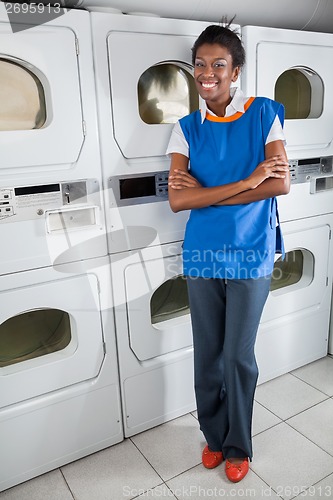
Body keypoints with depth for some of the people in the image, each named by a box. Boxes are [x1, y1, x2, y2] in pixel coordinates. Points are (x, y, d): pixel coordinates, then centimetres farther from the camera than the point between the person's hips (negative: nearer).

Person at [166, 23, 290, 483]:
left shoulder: (264, 115, -1)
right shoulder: (187, 128, 3)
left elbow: (281, 183, -13)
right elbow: (177, 200, -11)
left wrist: (206, 193, -15)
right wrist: (247, 182, -18)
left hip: (251, 254, -2)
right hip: (202, 255, 2)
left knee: (239, 356, 7)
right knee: (208, 354, 13)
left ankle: (238, 446, 32)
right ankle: (213, 435, 38)